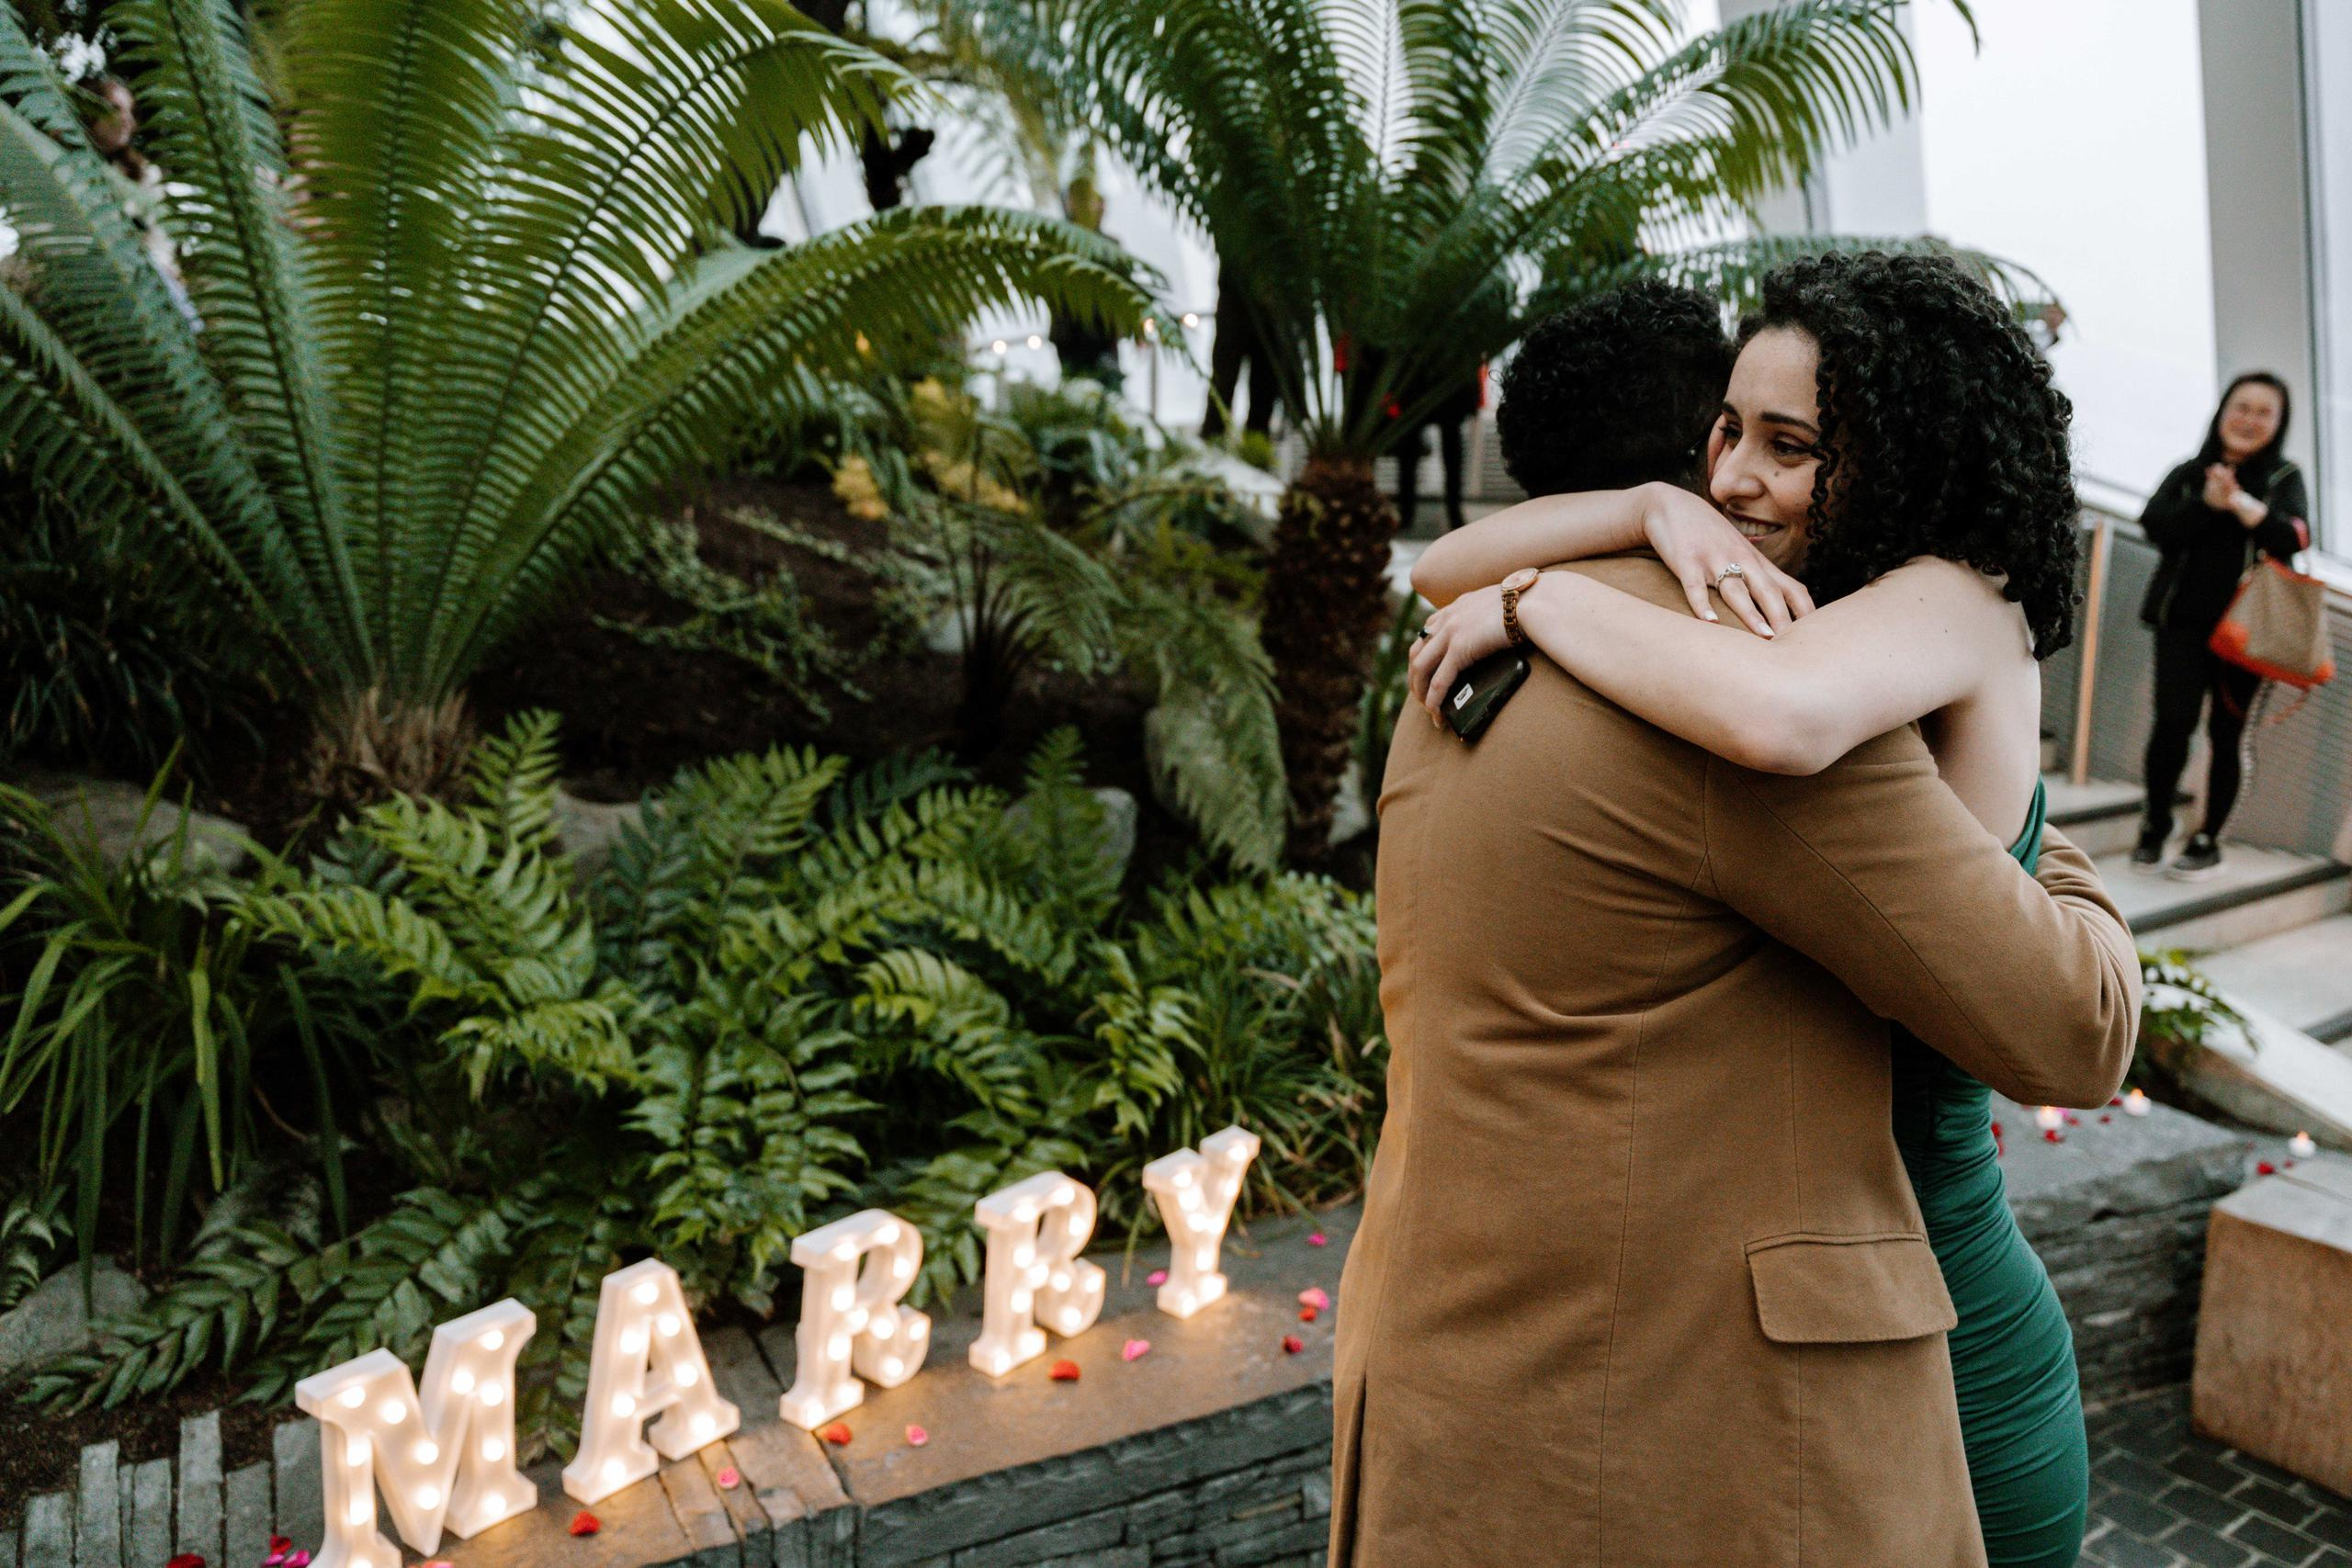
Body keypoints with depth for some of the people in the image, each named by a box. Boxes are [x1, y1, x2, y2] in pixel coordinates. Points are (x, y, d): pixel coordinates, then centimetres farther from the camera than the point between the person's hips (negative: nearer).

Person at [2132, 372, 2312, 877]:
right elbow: (2155, 526, -7)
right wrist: (2207, 503, -19)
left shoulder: (2283, 478, 7)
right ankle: (2156, 821, 8)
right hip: (2183, 619, 0)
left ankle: (2208, 840, 12)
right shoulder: (2188, 473, 9)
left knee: (2226, 732, 2)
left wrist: (2239, 502, -21)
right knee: (2174, 722, -11)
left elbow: (2294, 540, -10)